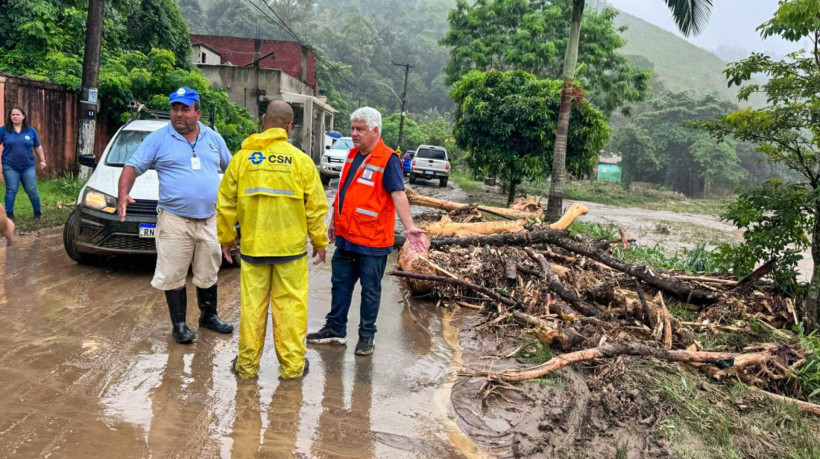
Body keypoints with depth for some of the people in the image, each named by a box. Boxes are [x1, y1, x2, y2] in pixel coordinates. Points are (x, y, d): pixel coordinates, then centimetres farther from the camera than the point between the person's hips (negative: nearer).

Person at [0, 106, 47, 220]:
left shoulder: (31, 130, 5)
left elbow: (38, 147, 12)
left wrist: (42, 160, 8)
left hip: (28, 167, 1)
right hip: (10, 167, -1)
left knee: (31, 190, 5)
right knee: (11, 190, 0)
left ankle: (38, 211, 20)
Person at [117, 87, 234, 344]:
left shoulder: (213, 139, 10)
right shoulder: (158, 139, 0)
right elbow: (133, 166, -3)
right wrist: (123, 193, -20)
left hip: (210, 220, 3)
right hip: (175, 220, -3)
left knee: (208, 274, 15)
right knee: (173, 276, 1)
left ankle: (209, 316, 32)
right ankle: (179, 324, 15)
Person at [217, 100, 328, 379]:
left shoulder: (242, 157, 0)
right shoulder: (300, 160, -4)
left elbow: (226, 204, 4)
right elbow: (316, 207, -2)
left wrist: (226, 239, 17)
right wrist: (319, 242, 9)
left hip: (253, 246, 2)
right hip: (291, 246, -1)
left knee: (252, 304, 10)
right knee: (290, 305, 7)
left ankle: (247, 364, 21)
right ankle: (292, 365, 15)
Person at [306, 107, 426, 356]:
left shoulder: (388, 160, -14)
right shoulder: (353, 154, 9)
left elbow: (398, 195, -22)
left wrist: (409, 226, -34)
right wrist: (335, 221, 23)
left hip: (372, 240, -7)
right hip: (346, 236, 8)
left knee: (370, 290, 7)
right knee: (340, 283, 16)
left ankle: (366, 335, 21)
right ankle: (336, 328, 30)